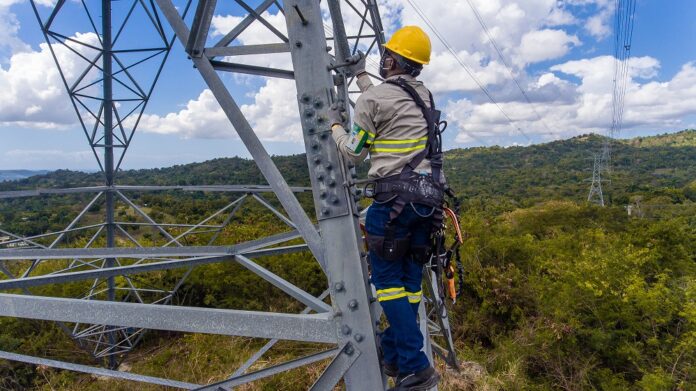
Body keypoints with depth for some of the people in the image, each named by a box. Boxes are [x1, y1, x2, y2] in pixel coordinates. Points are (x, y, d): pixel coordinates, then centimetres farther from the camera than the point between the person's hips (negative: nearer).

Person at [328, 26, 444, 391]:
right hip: (429, 197, 8)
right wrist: (360, 75, 45)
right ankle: (393, 355, 24)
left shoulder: (374, 97, -6)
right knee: (410, 276, 11)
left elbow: (354, 151, 2)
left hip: (393, 198, -7)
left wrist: (336, 124, 19)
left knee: (387, 277, -1)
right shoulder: (425, 96, 17)